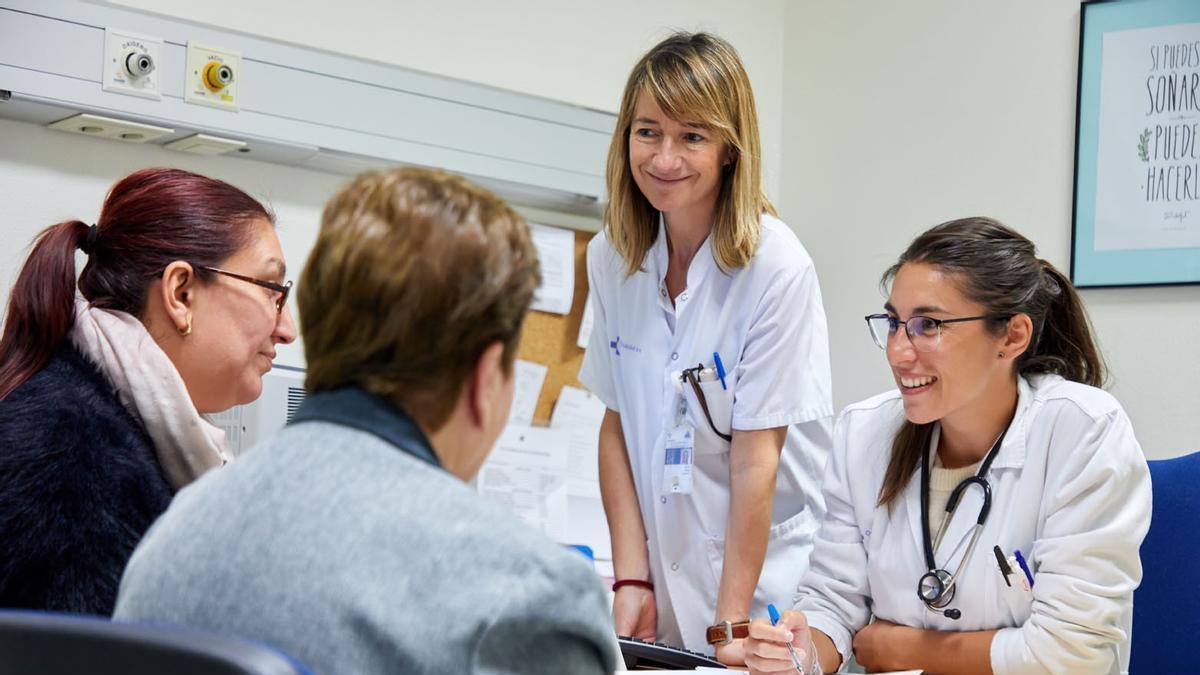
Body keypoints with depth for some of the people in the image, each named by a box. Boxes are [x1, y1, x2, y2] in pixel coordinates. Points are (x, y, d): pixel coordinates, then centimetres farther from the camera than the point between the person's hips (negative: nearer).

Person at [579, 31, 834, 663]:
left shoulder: (776, 269, -16)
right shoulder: (613, 259, -2)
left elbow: (756, 457, -16)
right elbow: (617, 427, 1)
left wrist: (731, 624, -16)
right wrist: (631, 579, -7)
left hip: (765, 578, -4)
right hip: (664, 571, 4)